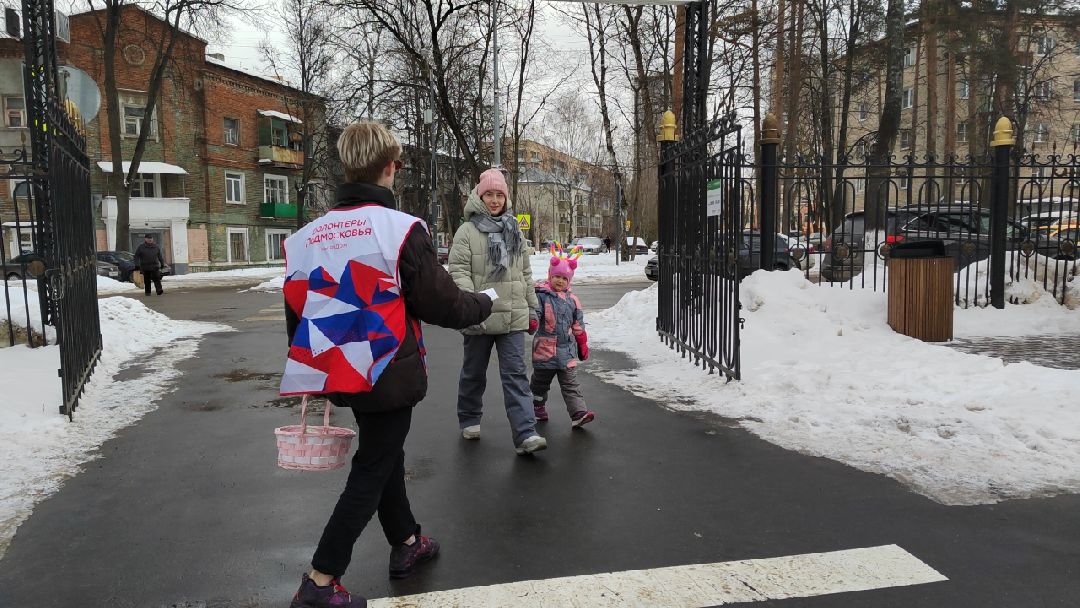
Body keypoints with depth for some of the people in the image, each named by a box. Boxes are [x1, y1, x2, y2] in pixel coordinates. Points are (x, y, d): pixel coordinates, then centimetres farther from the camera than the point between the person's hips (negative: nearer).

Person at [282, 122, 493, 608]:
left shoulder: (307, 236, 2)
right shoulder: (401, 229, -16)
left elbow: (297, 313, 8)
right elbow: (441, 303, -13)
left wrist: (314, 375, 20)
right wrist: (482, 305, 8)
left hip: (343, 375, 6)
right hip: (389, 375, -6)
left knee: (384, 454, 23)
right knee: (371, 470, 6)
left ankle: (406, 543, 40)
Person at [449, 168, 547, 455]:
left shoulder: (514, 231, 13)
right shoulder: (467, 231, -4)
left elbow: (525, 273, 18)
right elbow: (458, 270, -12)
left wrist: (531, 308, 15)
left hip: (512, 317, 3)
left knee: (516, 374, -5)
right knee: (474, 373, 14)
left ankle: (525, 435, -10)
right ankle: (469, 420, 34)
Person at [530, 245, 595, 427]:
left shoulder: (572, 300, 9)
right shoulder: (541, 295, -5)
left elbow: (578, 324, 15)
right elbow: (534, 311, -15)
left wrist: (582, 344, 17)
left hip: (566, 349, 2)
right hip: (544, 348, -2)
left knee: (571, 384, -2)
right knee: (541, 381, 16)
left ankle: (578, 413, -6)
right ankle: (539, 405, 37)